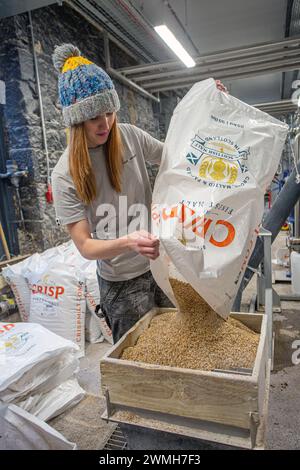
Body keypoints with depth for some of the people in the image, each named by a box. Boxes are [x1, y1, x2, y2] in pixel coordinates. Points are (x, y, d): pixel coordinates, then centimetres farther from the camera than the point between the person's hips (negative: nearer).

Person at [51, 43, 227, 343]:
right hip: (121, 281, -3)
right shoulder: (65, 174, -15)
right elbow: (85, 246, -17)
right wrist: (128, 242, -37)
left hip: (161, 261, 4)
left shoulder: (129, 136, -5)